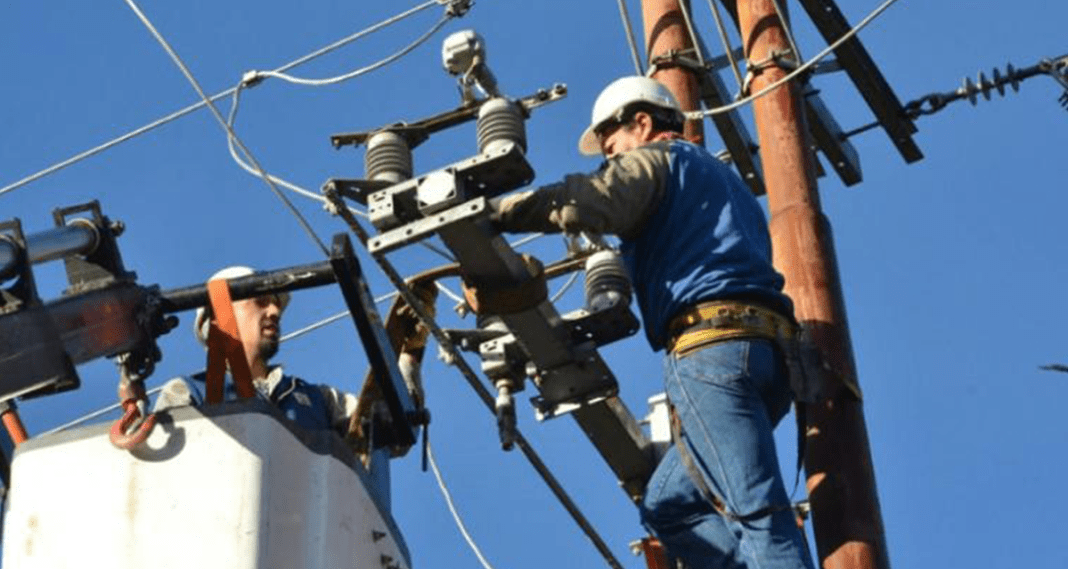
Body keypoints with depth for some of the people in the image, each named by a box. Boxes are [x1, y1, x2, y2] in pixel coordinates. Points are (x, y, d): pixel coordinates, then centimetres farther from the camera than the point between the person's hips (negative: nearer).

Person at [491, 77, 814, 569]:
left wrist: (494, 212, -4)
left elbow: (585, 205, -10)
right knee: (668, 505, 11)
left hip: (712, 342, -9)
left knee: (757, 509, -17)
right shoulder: (723, 180, 37)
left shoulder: (654, 159, 10)